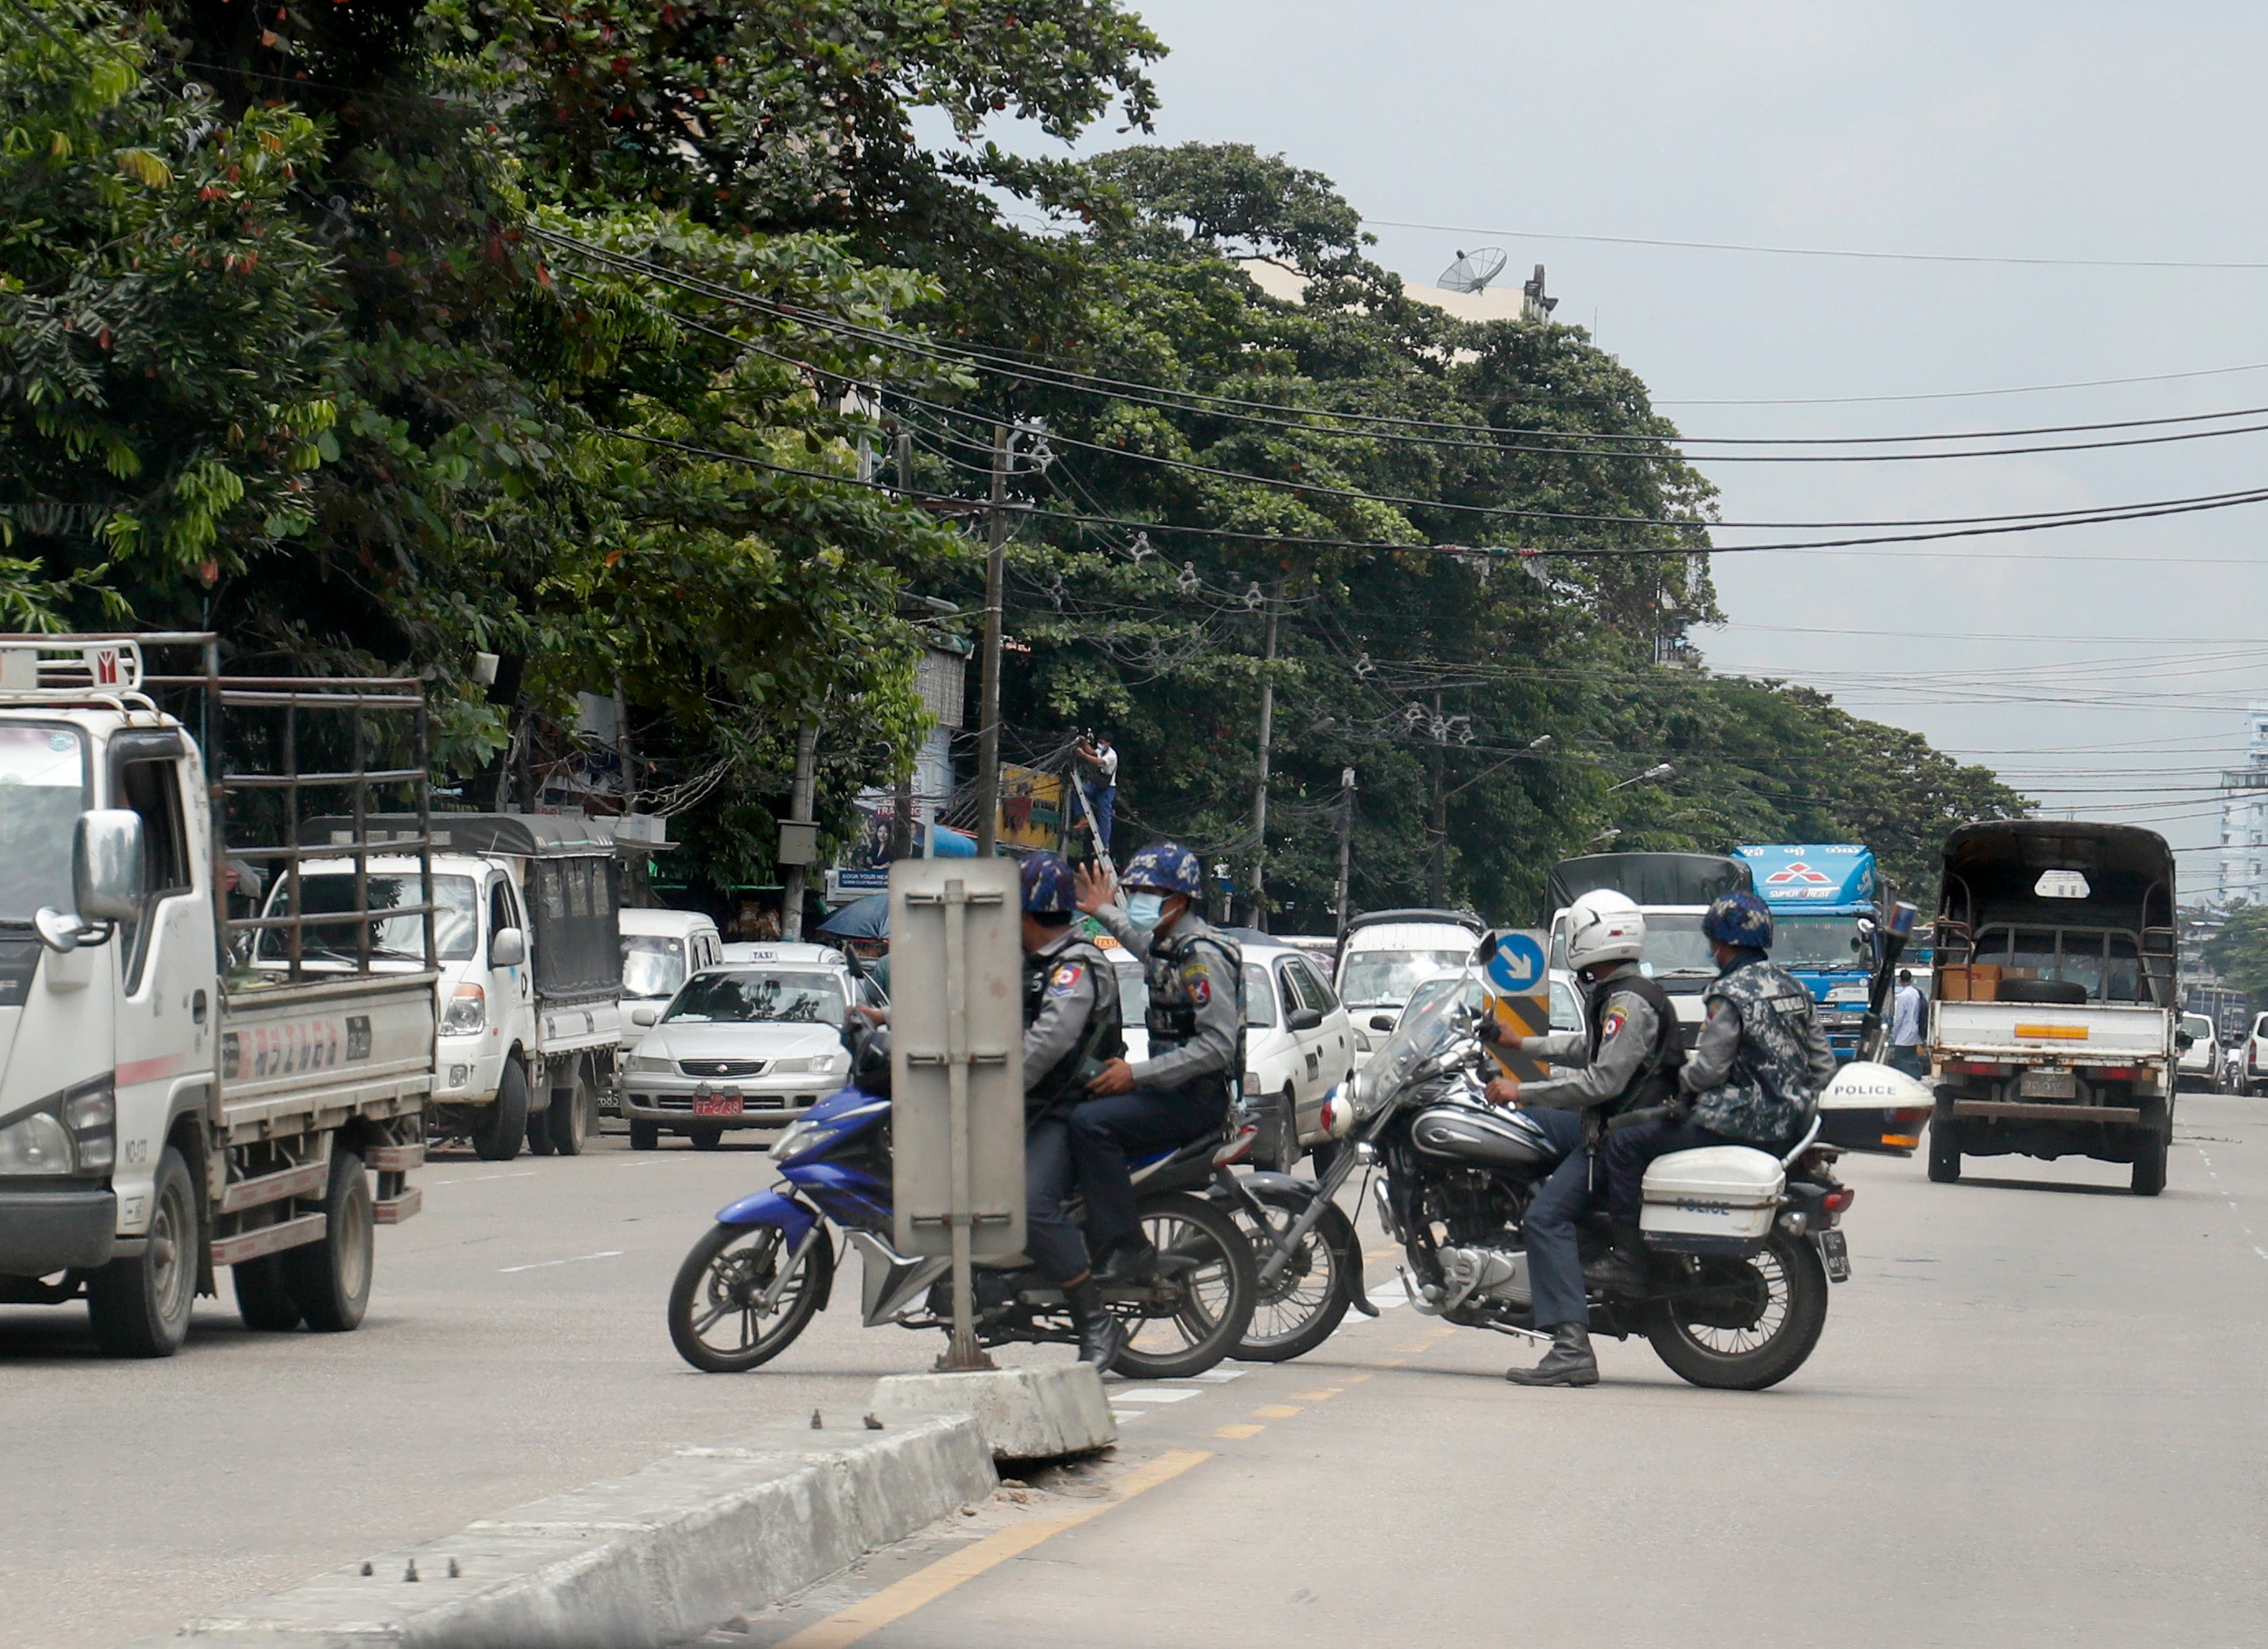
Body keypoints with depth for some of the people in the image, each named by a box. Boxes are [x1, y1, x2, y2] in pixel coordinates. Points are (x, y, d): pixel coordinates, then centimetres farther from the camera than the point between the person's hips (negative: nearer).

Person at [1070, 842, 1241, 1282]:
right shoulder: (1167, 945, 13)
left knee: (1091, 1122, -28)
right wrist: (1105, 913, 52)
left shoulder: (1203, 955, -17)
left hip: (1198, 1098, -11)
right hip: (1174, 1090, 11)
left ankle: (1126, 1250, -30)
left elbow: (1218, 1045, -25)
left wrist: (1137, 1074, -25)